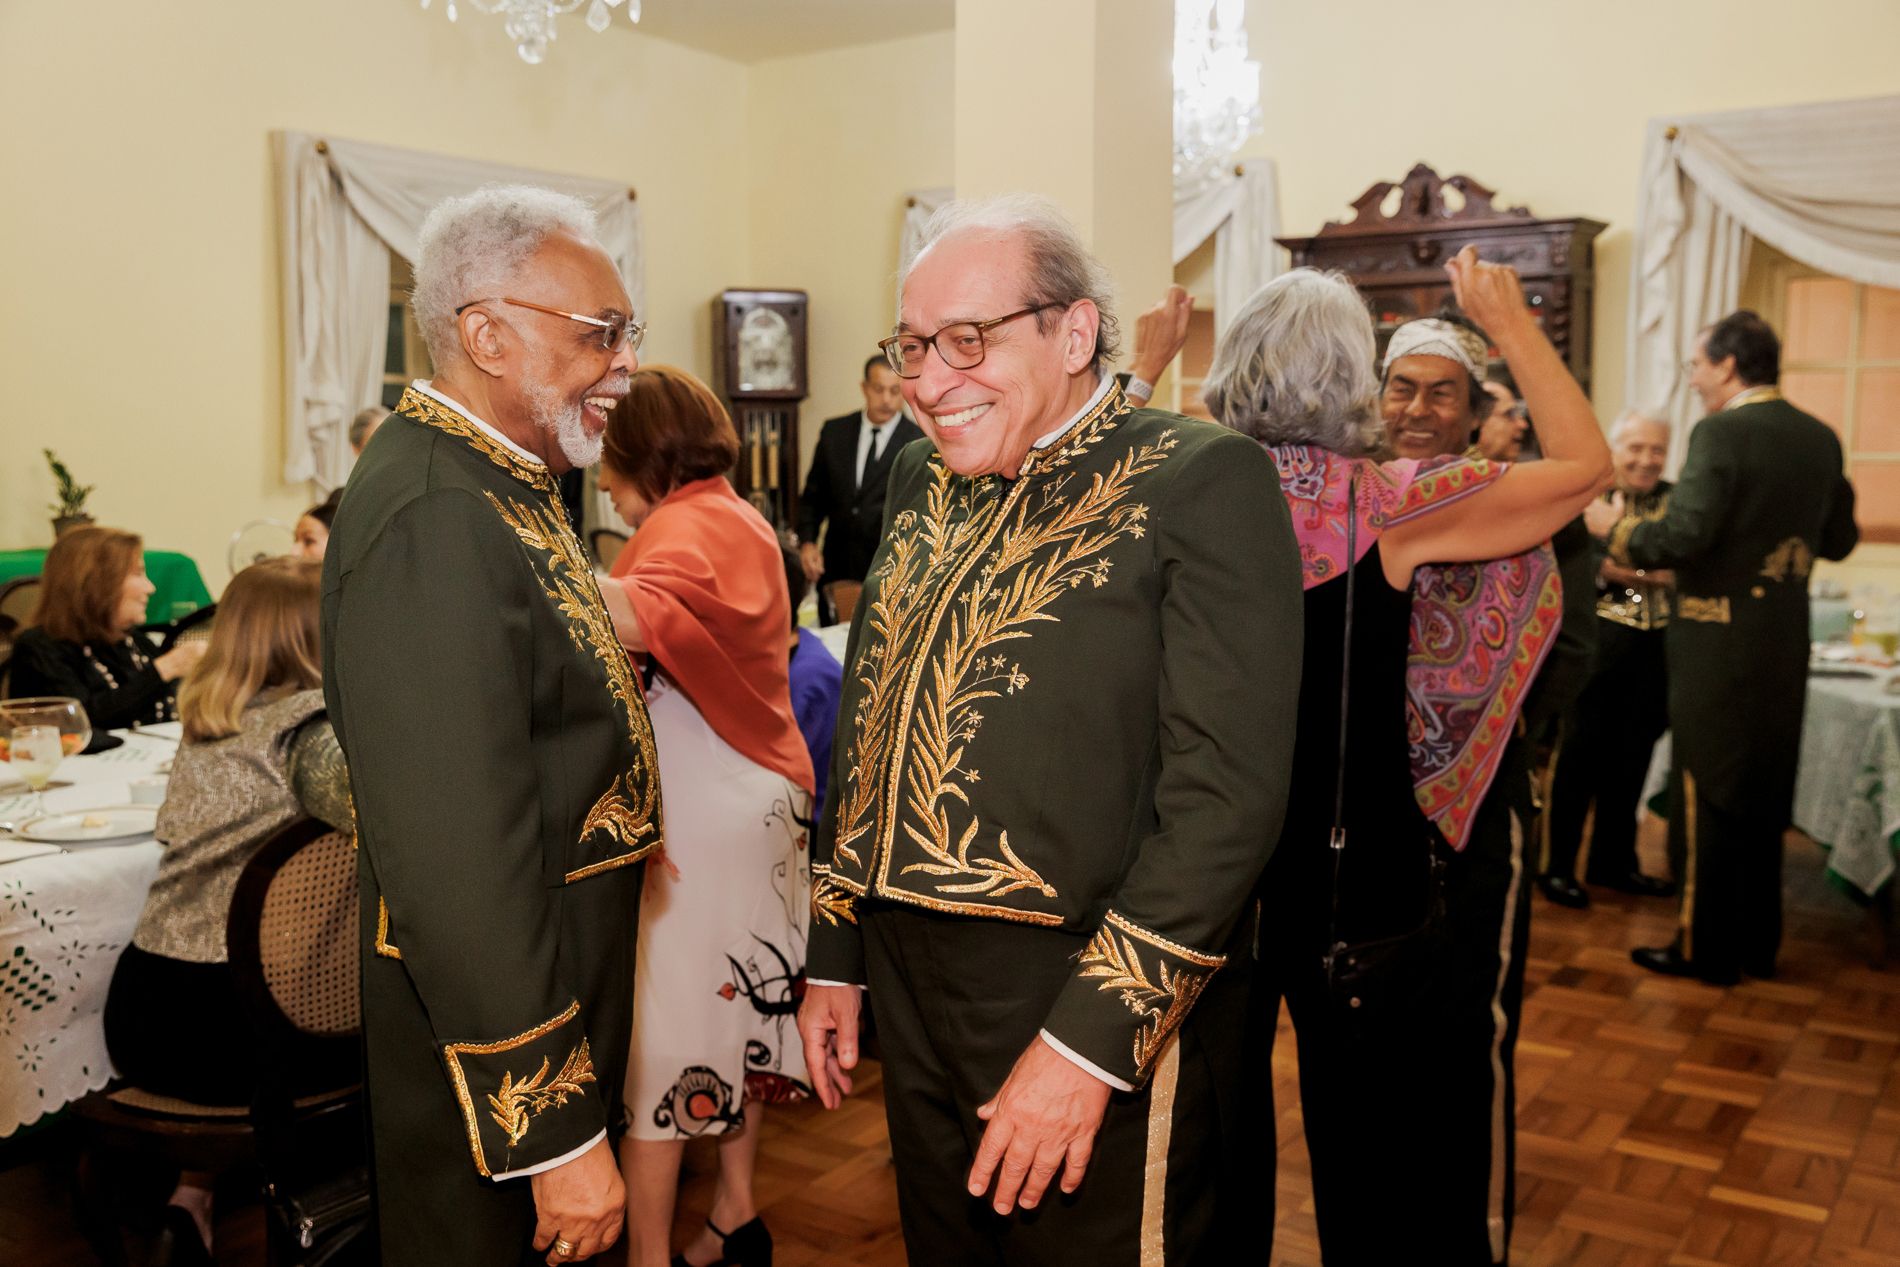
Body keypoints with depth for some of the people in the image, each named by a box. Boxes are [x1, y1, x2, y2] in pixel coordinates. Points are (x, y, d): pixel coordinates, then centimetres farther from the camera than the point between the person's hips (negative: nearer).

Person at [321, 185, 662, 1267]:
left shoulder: (496, 483, 7)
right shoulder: (435, 519, -27)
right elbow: (459, 857, -31)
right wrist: (560, 1131, -27)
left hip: (555, 989, 10)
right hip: (500, 1044, -10)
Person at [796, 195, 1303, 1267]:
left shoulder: (1201, 482, -13)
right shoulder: (925, 482, 9)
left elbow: (1227, 795, -19)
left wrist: (1090, 1039, -21)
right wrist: (836, 958, 14)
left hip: (1104, 1021, -6)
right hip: (911, 996, 7)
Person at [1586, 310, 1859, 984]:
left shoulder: (1721, 432, -16)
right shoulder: (1820, 437, 7)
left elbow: (1684, 537, -24)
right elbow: (1838, 540, 14)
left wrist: (1617, 530, -7)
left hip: (1719, 644, -7)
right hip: (1785, 643, 7)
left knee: (1707, 796, 3)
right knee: (1765, 795, 17)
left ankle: (1706, 949, 12)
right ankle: (1757, 943, 27)